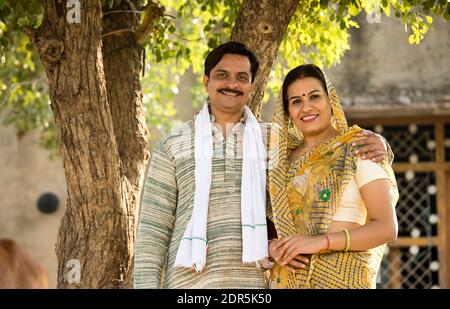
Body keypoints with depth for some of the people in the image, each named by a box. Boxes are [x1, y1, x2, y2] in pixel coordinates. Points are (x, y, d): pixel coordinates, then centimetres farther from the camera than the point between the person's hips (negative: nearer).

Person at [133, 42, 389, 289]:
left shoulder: (273, 141, 13)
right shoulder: (173, 147, 10)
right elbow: (152, 230, 8)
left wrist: (370, 145, 1)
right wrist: (147, 284, -3)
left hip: (255, 282, 1)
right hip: (190, 283, -1)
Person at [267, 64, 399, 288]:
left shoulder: (360, 149, 0)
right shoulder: (282, 161, 13)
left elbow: (386, 227, -8)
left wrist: (321, 242, -17)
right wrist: (273, 248, -5)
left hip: (342, 277, -4)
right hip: (288, 277, 4)